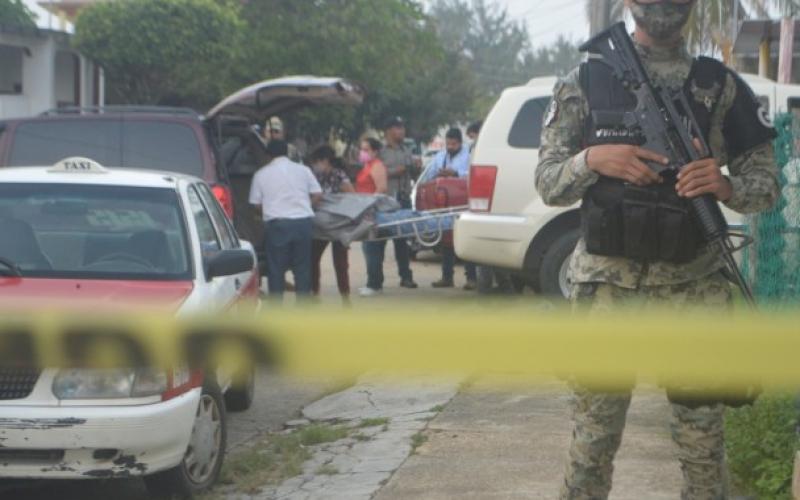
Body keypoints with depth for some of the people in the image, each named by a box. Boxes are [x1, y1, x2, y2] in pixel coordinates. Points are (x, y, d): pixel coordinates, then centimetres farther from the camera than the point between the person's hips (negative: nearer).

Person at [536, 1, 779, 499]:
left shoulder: (722, 86, 6)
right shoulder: (585, 84, 5)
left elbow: (766, 182, 6)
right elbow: (549, 183, 4)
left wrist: (726, 186, -16)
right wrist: (590, 159, -17)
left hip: (694, 289, 1)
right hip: (607, 288, 0)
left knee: (704, 444, 4)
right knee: (592, 442, 3)